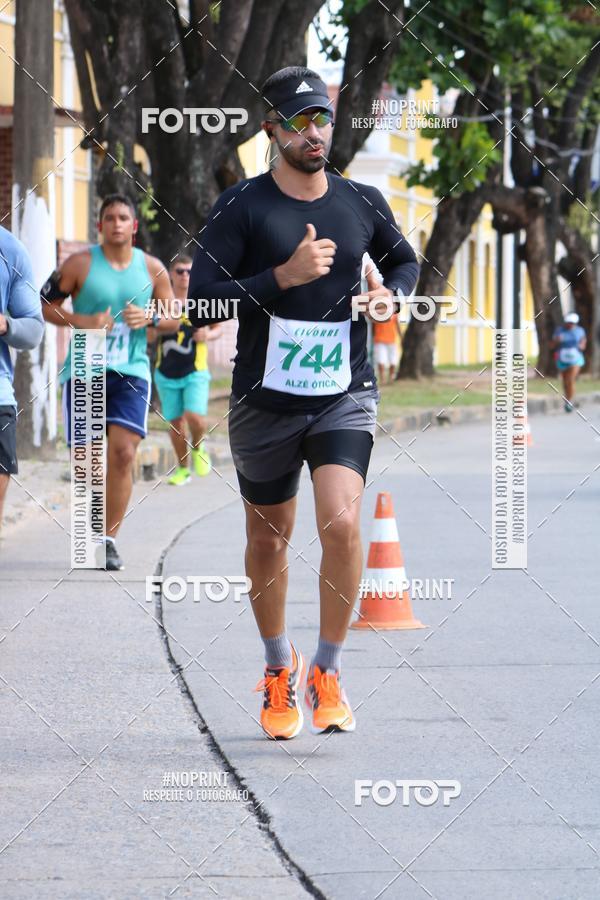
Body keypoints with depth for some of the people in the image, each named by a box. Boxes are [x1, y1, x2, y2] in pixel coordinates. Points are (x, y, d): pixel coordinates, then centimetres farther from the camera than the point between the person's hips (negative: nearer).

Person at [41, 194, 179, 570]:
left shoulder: (152, 268, 6)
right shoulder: (80, 264, -1)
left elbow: (175, 319, 13)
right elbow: (45, 306, 0)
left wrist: (150, 317, -9)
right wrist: (84, 321, -15)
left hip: (131, 372, 1)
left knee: (123, 452, -14)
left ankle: (109, 538, -8)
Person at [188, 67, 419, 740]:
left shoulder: (363, 204, 4)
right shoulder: (241, 207, -7)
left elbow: (404, 259, 24)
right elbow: (201, 305, -14)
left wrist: (389, 293, 2)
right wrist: (284, 276, -22)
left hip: (345, 395, 1)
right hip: (264, 401, -1)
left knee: (342, 524, -19)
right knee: (268, 540, 12)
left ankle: (327, 672, -2)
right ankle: (278, 667, 36)